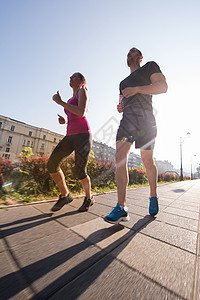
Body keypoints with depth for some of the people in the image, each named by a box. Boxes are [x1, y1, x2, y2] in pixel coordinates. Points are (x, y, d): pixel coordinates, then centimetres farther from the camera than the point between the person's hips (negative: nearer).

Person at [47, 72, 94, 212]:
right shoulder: (71, 101, 29)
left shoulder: (83, 91, 5)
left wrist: (60, 102, -6)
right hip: (70, 137, 8)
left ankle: (89, 198, 16)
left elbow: (82, 113, -14)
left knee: (80, 172, -12)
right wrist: (64, 121, 9)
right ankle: (65, 195, 10)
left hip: (83, 135, -7)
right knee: (52, 164, -7)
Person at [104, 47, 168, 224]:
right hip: (127, 119, 5)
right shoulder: (123, 82, 33)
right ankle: (122, 208, -16)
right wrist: (120, 108, 11)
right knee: (120, 157, -17)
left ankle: (153, 197, 21)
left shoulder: (150, 66, 18)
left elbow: (163, 86, 2)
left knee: (147, 161, -3)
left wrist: (137, 89, -9)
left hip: (144, 118, -4)